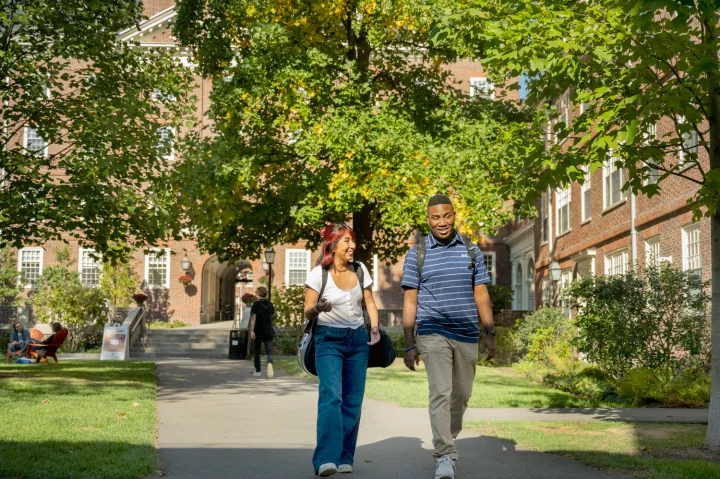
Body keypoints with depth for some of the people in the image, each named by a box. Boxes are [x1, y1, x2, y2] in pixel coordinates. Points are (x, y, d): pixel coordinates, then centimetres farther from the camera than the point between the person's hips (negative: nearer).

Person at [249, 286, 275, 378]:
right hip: (268, 331, 2)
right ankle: (270, 363, -34)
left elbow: (253, 318, -13)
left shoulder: (256, 304, -5)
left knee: (257, 351, 12)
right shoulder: (270, 304, 7)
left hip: (258, 331, -2)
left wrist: (252, 331, -16)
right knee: (269, 350, -4)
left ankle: (257, 371, 15)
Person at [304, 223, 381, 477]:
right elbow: (308, 312, -5)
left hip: (358, 340, 4)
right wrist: (318, 308, -28)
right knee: (331, 396, -19)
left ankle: (345, 458, 11)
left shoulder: (360, 270, 4)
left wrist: (375, 329, -3)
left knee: (353, 400, 2)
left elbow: (370, 303, 13)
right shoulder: (318, 274, -7)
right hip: (329, 340, -4)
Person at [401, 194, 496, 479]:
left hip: (466, 335, 3)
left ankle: (447, 441, 36)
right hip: (433, 334, -3)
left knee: (461, 395, 13)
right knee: (440, 393, -16)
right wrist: (409, 345, -3)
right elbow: (410, 301, 0)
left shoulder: (471, 251, 6)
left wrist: (490, 333, 2)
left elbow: (481, 295, 8)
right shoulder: (416, 254, 0)